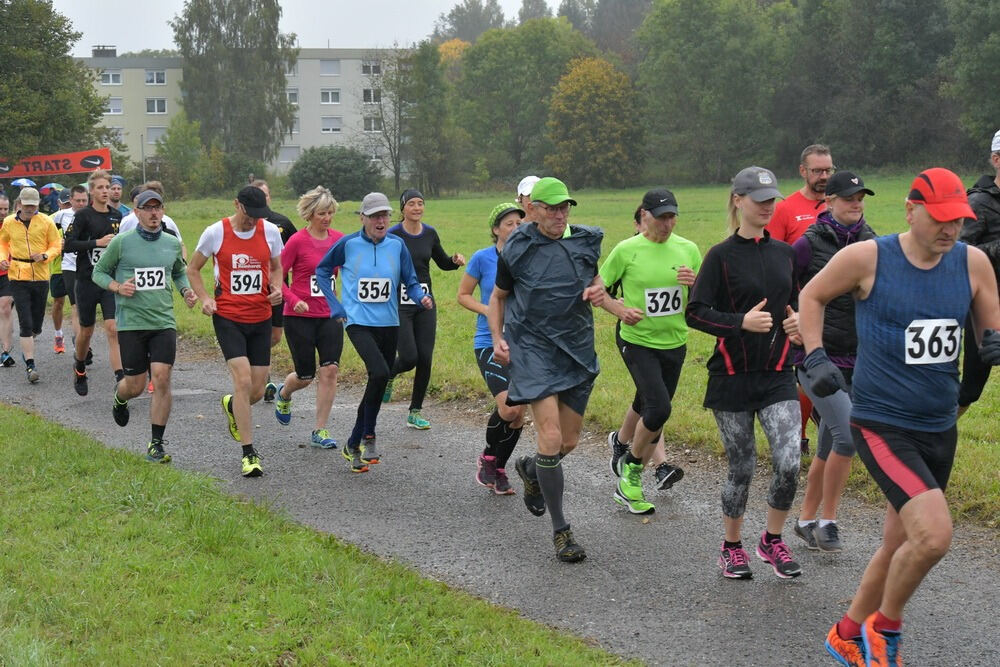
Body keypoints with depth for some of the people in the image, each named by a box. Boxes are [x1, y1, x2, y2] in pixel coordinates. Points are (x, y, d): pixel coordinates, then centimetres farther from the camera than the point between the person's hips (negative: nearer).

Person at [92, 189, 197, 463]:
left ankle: (156, 444, 0)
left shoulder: (172, 243, 8)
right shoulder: (122, 242, -3)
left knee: (162, 378, -11)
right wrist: (117, 287, -11)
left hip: (164, 322, 2)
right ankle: (119, 398, 43)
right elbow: (99, 272, 7)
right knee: (135, 385, 3)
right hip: (131, 322, -2)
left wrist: (187, 290, 5)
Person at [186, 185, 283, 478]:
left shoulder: (270, 232, 1)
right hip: (228, 317, -4)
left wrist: (277, 288, -2)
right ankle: (248, 453, -10)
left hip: (260, 319, 4)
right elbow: (192, 269, 6)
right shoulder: (215, 232, -6)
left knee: (258, 391, 5)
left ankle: (231, 406, 43)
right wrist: (205, 298, -9)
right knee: (243, 380, -17)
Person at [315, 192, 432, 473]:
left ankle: (353, 445, 28)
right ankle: (368, 437, -8)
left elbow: (410, 282, 9)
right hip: (358, 321, -4)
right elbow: (322, 271, 9)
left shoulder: (397, 245, 3)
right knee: (379, 373, -26)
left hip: (388, 324, 4)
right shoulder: (348, 244, -4)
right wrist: (335, 306, 2)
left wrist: (422, 297, -12)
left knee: (377, 383, 10)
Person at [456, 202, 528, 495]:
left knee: (519, 413, 3)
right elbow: (463, 295, 4)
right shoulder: (482, 258, -5)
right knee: (508, 406, -21)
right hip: (490, 343, -4)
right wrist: (489, 311, -12)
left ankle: (499, 470, 23)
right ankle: (487, 457, 6)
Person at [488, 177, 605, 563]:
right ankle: (560, 531, -5)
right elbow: (498, 296, 9)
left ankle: (530, 470, 47)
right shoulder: (517, 249, -4)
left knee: (570, 442, 12)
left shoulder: (585, 241, 4)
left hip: (577, 349, 5)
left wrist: (598, 293, -3)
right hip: (532, 348, -4)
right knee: (551, 437, -15)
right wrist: (497, 338, -4)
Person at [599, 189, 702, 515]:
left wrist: (696, 282, -13)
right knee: (659, 408, -19)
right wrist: (620, 310, -18)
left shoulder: (688, 249, 3)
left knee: (648, 412, 12)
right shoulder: (626, 250, -9)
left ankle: (629, 484, 28)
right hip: (637, 341, -4)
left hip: (674, 343, 4)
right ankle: (631, 463, 8)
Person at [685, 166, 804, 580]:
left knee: (789, 463, -11)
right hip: (733, 376, -3)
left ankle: (772, 540, 12)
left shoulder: (783, 253, 9)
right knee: (742, 468, 4)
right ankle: (732, 547, 25)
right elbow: (695, 313, -9)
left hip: (777, 375, 3)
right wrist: (741, 322, -22)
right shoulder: (722, 255, -4)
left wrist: (797, 321, 0)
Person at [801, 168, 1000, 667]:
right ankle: (885, 627, 3)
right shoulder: (866, 257, -11)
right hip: (882, 426, -5)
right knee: (935, 535, -23)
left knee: (899, 546, 17)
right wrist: (814, 357, -4)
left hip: (940, 430, 6)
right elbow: (811, 296, 6)